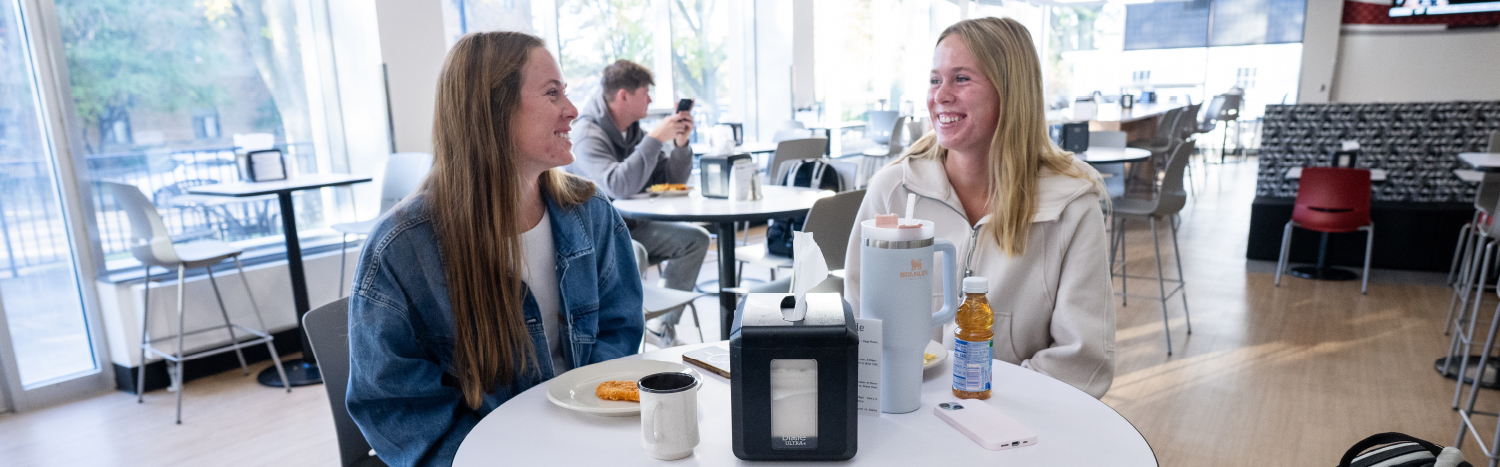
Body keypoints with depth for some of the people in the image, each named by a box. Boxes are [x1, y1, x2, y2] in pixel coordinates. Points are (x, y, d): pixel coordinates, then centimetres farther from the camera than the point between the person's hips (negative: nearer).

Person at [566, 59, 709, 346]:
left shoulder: (633, 132, 9)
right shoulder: (587, 132, -16)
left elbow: (671, 182, 10)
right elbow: (618, 186, -33)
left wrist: (680, 144, -7)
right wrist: (655, 139, -27)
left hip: (629, 226, 8)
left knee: (695, 239, -9)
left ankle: (662, 326, -5)